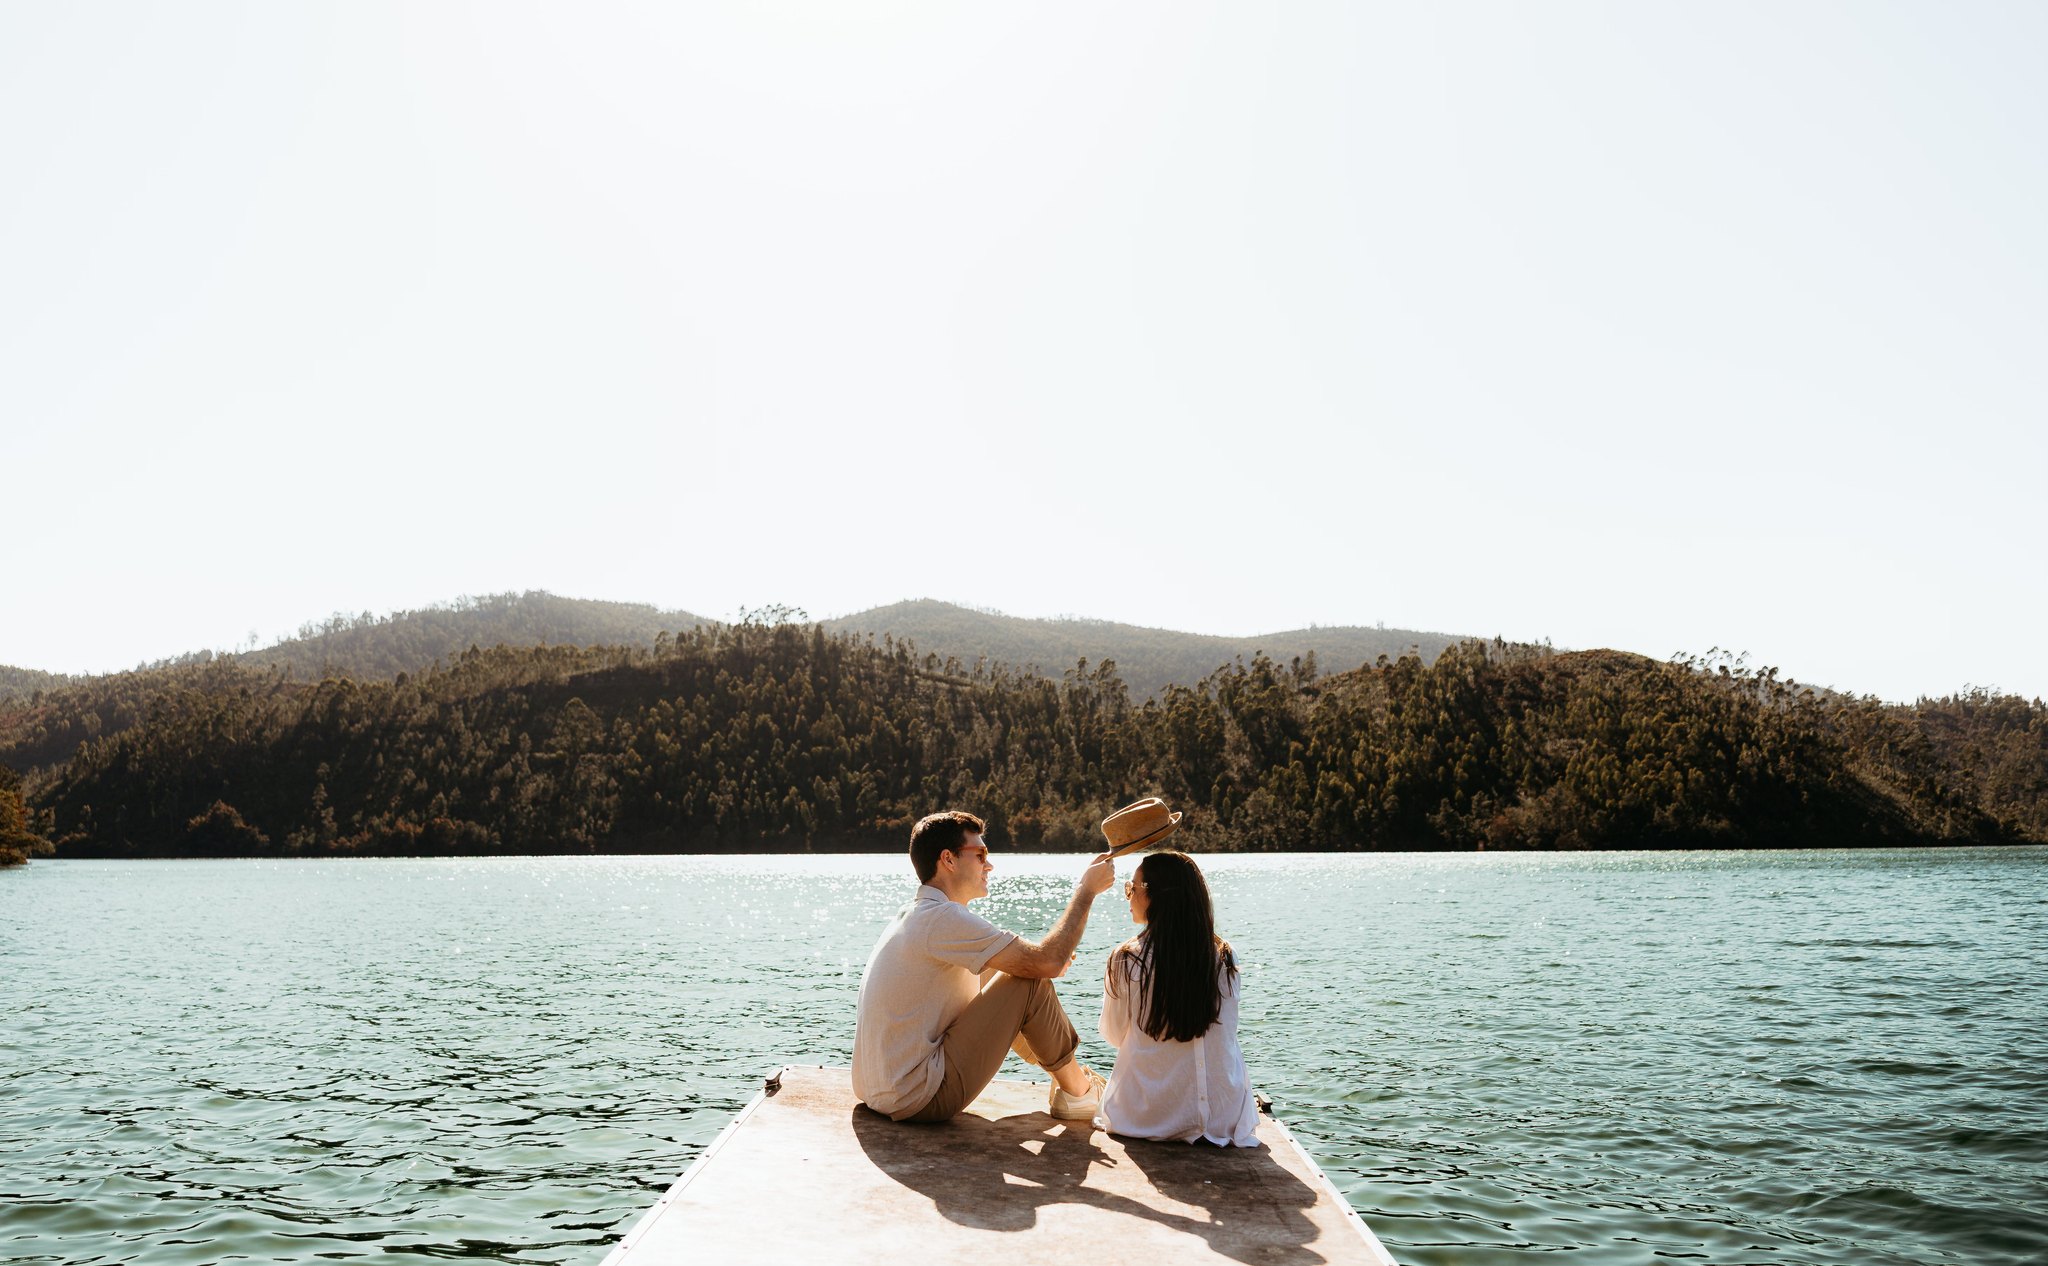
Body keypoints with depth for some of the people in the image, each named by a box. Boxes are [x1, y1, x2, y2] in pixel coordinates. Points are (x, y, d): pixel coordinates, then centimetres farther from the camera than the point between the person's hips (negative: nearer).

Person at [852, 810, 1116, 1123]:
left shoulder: (914, 915, 14)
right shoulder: (941, 917, -18)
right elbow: (1045, 962, -20)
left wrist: (1049, 965, 11)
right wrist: (1086, 889, -8)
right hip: (918, 1101, -10)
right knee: (1032, 984, -10)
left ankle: (1063, 1077, 26)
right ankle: (1078, 1091, 9)